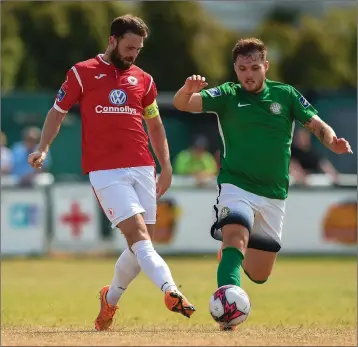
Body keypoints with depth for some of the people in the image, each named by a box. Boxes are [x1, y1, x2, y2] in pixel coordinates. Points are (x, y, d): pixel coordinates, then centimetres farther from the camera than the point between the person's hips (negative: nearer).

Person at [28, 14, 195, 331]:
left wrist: (166, 167, 18)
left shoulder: (143, 80, 14)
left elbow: (155, 125, 23)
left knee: (142, 242, 6)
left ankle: (111, 299, 28)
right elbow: (57, 113, 8)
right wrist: (43, 149, -5)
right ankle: (171, 291, -35)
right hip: (105, 171, -5)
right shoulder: (82, 74, 3)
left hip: (142, 168, 5)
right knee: (138, 234, -19)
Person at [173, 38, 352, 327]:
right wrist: (189, 89, -41)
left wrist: (333, 141, -23)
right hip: (236, 186, -3)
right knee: (236, 238, -33)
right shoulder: (228, 95, -5)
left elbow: (317, 125, 0)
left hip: (273, 195, 3)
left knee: (259, 274, 10)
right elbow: (182, 104, -17)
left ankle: (228, 254, 43)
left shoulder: (285, 95, 2)